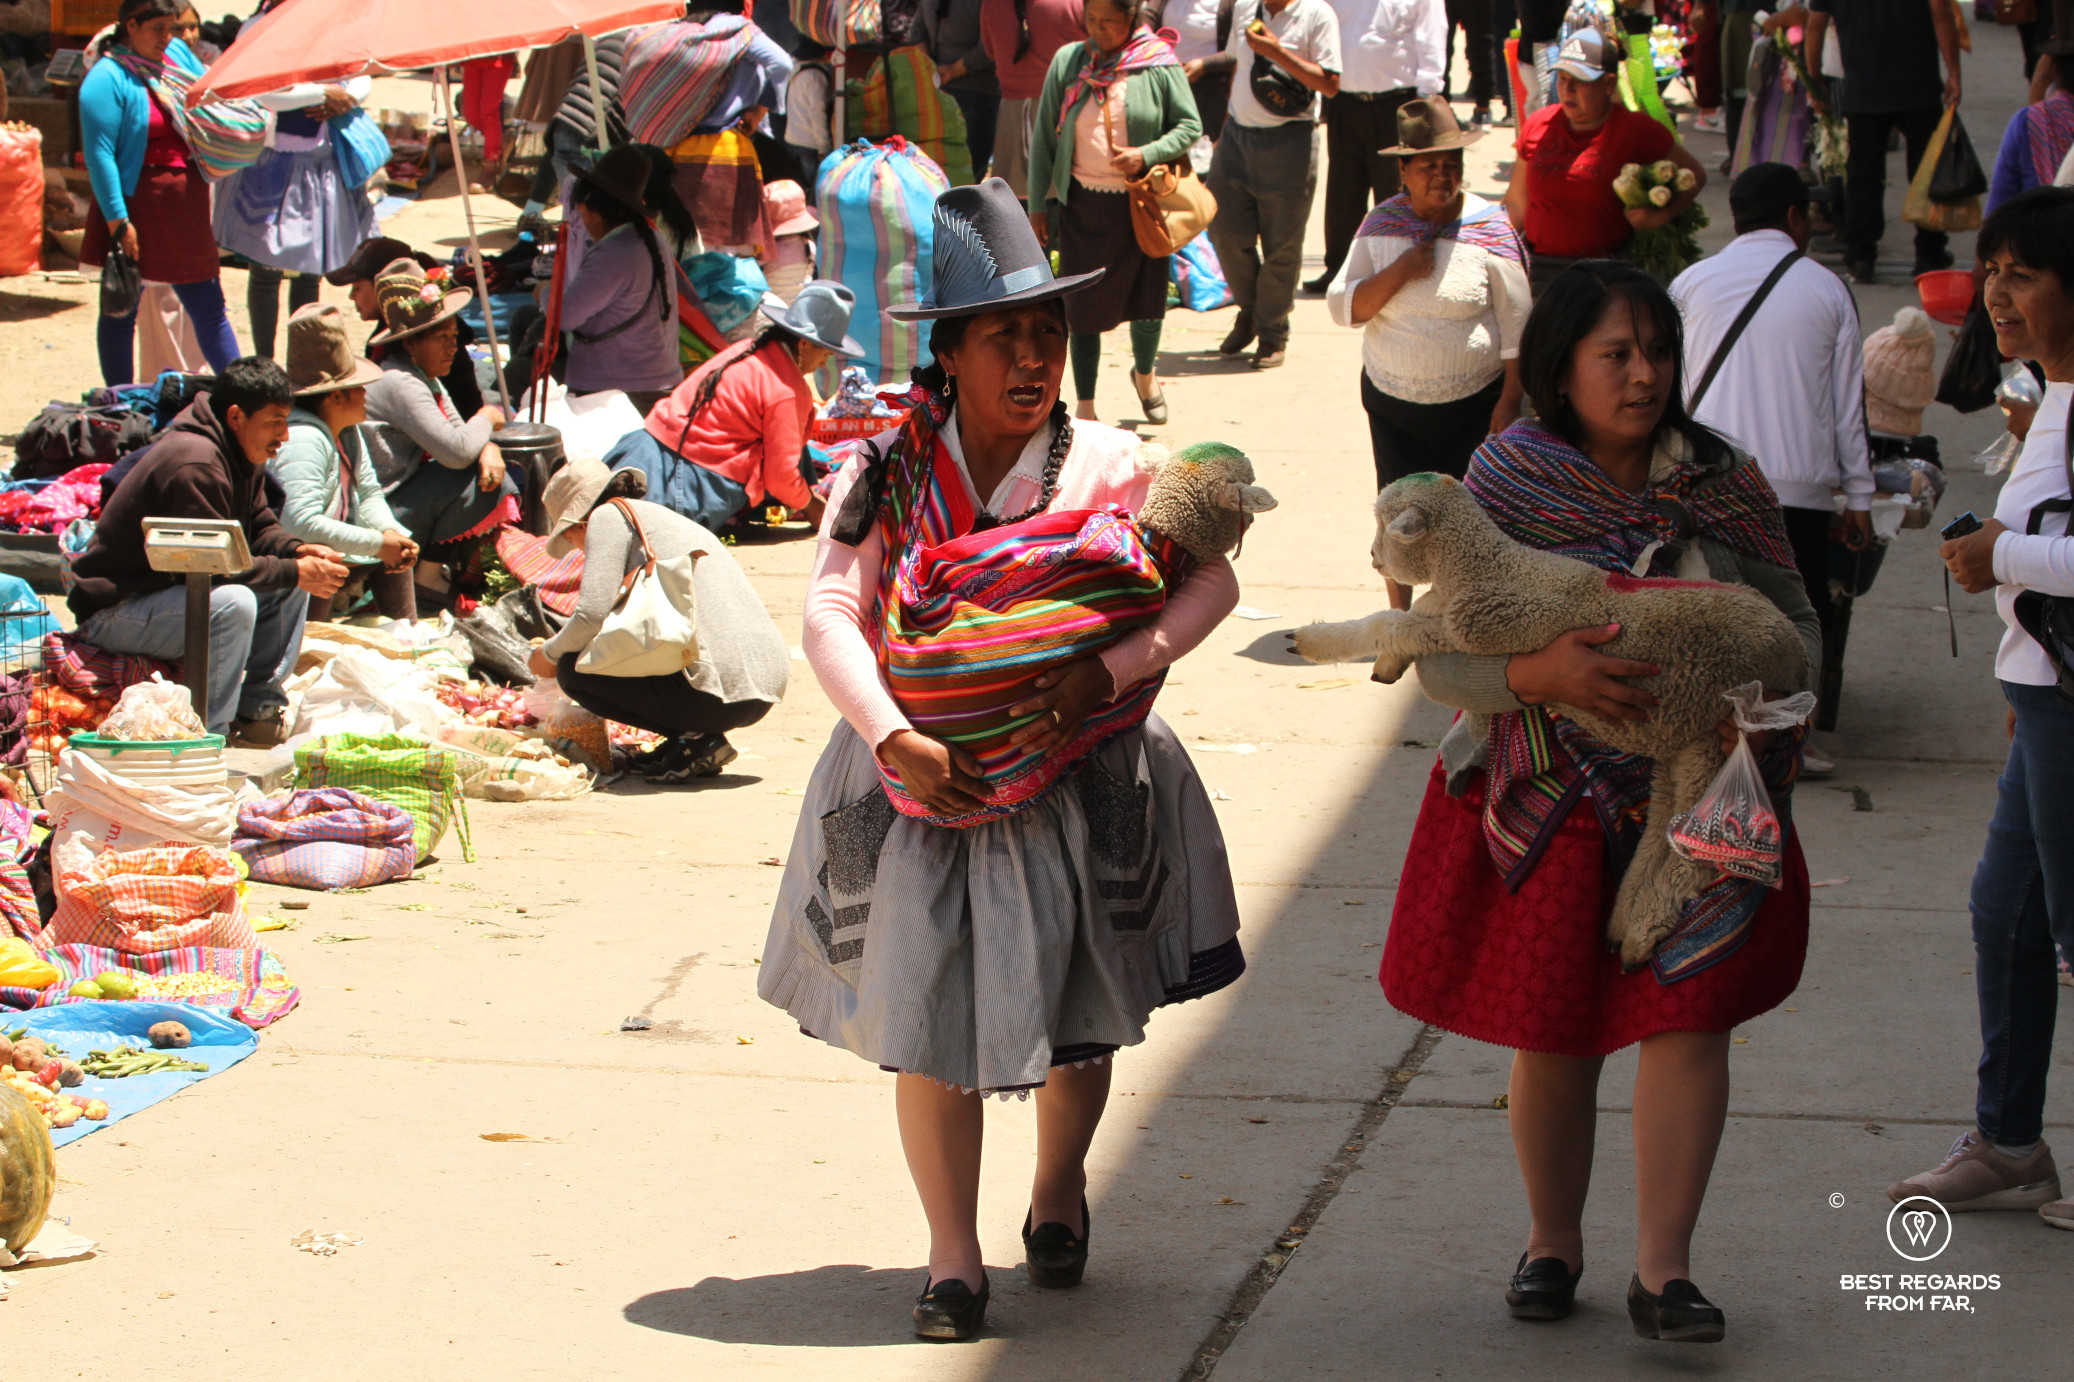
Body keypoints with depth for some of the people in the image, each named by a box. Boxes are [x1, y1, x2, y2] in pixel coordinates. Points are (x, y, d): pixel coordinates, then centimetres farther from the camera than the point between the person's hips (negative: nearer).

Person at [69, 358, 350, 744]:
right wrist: (294, 571, -22)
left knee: (291, 584, 5)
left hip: (167, 588, 10)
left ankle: (259, 712, 6)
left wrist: (297, 551, -7)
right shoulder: (194, 463, -26)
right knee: (233, 603, -34)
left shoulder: (239, 453, 6)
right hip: (114, 611, -10)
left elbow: (260, 527, 14)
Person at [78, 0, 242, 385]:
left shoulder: (177, 54, 7)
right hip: (134, 206, -6)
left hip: (187, 204, 6)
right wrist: (118, 221, -21)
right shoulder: (108, 78, -13)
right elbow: (99, 155, -17)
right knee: (121, 309, 5)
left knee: (208, 304, 11)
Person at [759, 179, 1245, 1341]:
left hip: (1075, 780, 0)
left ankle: (1060, 1189, 40)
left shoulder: (1105, 464, -5)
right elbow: (832, 615, -11)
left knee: (1081, 1008, 11)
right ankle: (953, 1256, 12)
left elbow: (1210, 581, -9)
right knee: (929, 1015, -1)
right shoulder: (888, 474, -5)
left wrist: (1114, 670, -24)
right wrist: (897, 739, -24)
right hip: (926, 777, 0)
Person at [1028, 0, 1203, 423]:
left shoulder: (1159, 66, -4)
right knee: (1083, 305, 1)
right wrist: (1037, 205, 3)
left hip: (1142, 203, -1)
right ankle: (1084, 407, 11)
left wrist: (1147, 154, -18)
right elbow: (1043, 137, 5)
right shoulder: (1068, 62, 0)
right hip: (1083, 202, 1)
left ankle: (1145, 373, 38)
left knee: (1146, 298, 7)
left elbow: (1190, 126, -1)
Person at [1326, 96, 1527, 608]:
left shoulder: (1491, 230, -8)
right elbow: (1342, 307, -3)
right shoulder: (1381, 225, 0)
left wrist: (1510, 402, -9)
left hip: (1472, 405, -3)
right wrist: (1400, 272, -17)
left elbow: (1517, 326, -5)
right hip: (1391, 400, 3)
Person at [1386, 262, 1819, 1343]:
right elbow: (1442, 660, -10)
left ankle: (1662, 1268, 2)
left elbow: (1797, 623, 5)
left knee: (1688, 1016, -6)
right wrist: (1539, 673, -30)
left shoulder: (1722, 481, 0)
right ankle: (1553, 1240, 29)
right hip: (1553, 806, -1)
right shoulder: (1507, 486, -7)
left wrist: (1770, 694, -17)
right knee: (1554, 1034, 7)